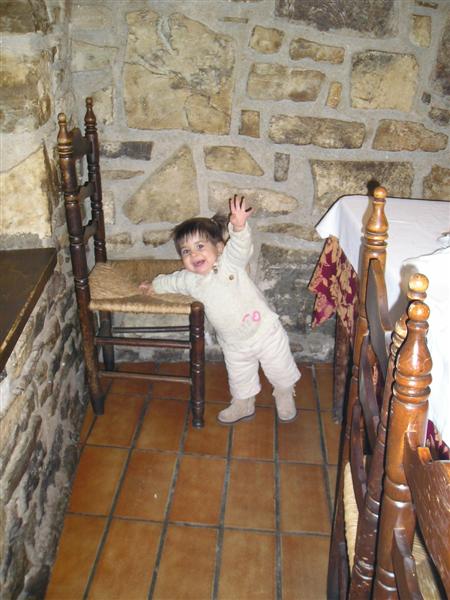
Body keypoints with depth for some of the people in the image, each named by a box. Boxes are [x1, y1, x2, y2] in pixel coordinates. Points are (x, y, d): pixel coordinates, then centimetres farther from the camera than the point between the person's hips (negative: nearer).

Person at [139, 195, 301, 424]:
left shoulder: (230, 262, -19)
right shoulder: (190, 280, -6)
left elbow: (241, 246, -39)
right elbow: (172, 281, 17)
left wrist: (239, 227, -57)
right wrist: (154, 285, 24)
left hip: (266, 331, -4)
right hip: (235, 345, 4)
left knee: (280, 370, 15)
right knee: (240, 378, 21)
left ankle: (285, 395, 45)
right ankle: (243, 404, 49)